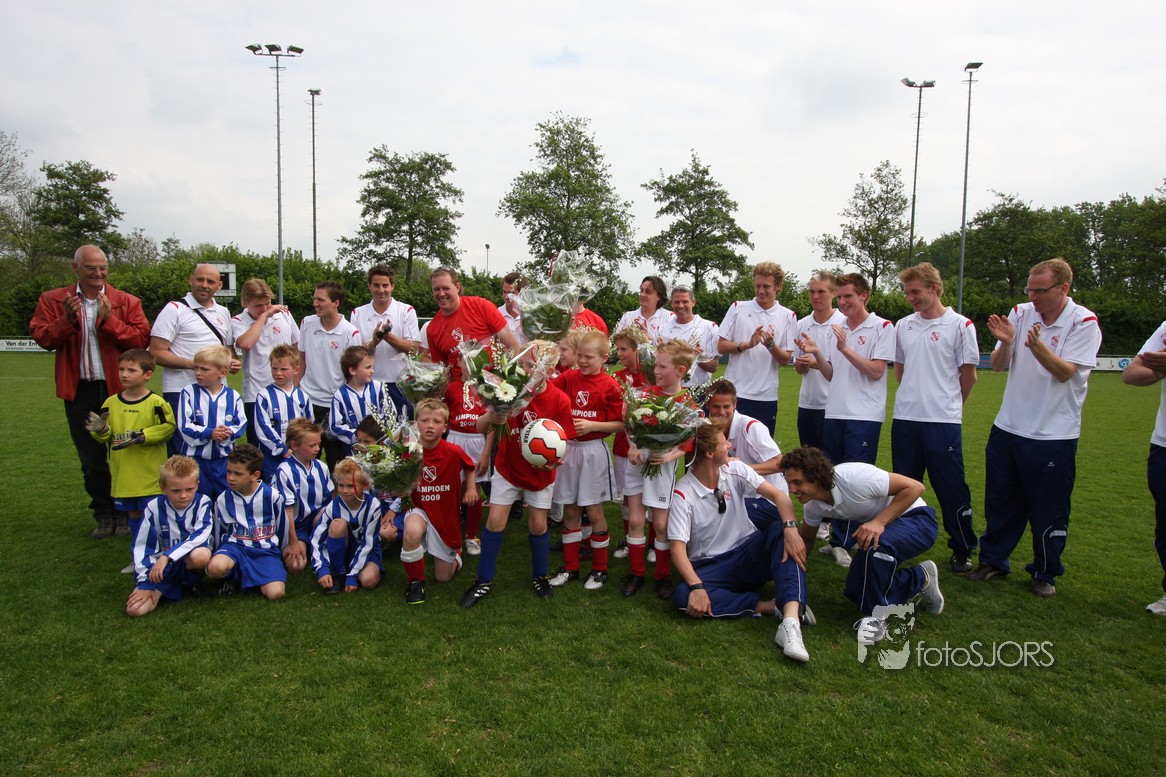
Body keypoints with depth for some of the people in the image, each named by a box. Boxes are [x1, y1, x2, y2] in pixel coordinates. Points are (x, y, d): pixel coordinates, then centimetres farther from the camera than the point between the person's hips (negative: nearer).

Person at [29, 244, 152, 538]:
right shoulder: (53, 300, 3)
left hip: (119, 388, -1)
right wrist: (67, 320, -20)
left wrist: (109, 320, -22)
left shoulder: (127, 302, -1)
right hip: (80, 391, 2)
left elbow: (141, 339, -12)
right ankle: (103, 515, 24)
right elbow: (41, 337, -5)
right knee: (90, 459, 11)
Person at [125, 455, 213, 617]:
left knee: (201, 555, -39)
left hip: (189, 560, -2)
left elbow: (199, 536, -24)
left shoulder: (202, 503, -11)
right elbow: (142, 546, -2)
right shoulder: (154, 507, -7)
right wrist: (145, 582, -7)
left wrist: (167, 556, -33)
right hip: (163, 564, 2)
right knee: (135, 609, -20)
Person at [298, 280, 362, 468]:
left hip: (335, 404, -3)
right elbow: (301, 358, 14)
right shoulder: (307, 323, 2)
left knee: (335, 460, 8)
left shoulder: (350, 333, -11)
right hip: (307, 400, 4)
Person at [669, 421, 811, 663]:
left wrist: (790, 528, -31)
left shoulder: (735, 470, -1)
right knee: (683, 597, -32)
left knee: (779, 530, -28)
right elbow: (678, 548, -18)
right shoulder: (683, 494, -12)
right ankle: (768, 606, -28)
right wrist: (697, 586, -33)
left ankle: (791, 617, -42)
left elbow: (778, 495, -11)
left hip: (749, 554, 3)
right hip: (711, 567, -2)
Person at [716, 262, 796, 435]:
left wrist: (770, 345, -18)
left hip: (767, 396, 1)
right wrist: (748, 344, -15)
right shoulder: (737, 308, 3)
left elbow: (785, 360, 1)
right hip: (734, 392, 0)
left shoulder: (788, 317, 3)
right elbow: (721, 346, 0)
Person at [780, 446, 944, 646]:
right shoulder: (812, 504, -12)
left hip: (915, 519, -8)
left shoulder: (854, 477, -35)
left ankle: (875, 615, -14)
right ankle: (921, 579, 22)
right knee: (856, 591, 0)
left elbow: (915, 487, -29)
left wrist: (879, 521, -37)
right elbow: (806, 540, 6)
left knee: (874, 544, -38)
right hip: (876, 525, 8)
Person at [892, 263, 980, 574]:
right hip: (905, 419, 5)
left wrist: (945, 404, 9)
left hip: (944, 421, -4)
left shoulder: (960, 325, -5)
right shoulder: (903, 326, 9)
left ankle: (964, 549, 19)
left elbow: (968, 376, 1)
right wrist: (914, 397, 14)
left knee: (952, 489, 3)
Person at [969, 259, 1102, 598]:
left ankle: (1046, 573, 24)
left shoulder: (1084, 322, -8)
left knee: (1049, 511, 6)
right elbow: (998, 366, 2)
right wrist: (1005, 341, -18)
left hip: (1054, 433, -4)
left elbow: (1065, 372, -17)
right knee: (999, 502, 14)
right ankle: (993, 560, 30)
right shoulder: (1020, 313, 2)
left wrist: (1038, 346, -34)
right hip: (1008, 427, 4)